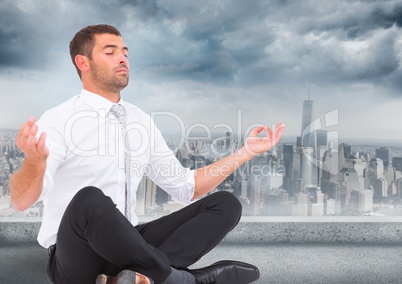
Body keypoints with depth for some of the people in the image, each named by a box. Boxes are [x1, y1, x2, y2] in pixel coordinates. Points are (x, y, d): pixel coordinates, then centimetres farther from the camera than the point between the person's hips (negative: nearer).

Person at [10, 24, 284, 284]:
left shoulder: (141, 121, 7)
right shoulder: (60, 121, -10)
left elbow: (186, 188, 9)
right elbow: (21, 200, -21)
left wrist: (246, 152, 1)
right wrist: (35, 160, -44)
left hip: (127, 246, 6)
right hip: (76, 258, -5)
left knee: (225, 204, -7)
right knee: (90, 199, -39)